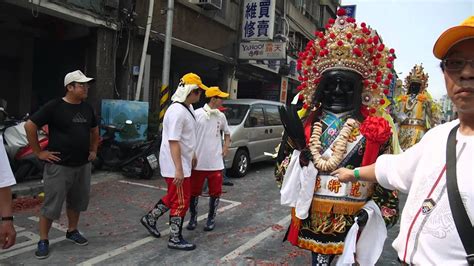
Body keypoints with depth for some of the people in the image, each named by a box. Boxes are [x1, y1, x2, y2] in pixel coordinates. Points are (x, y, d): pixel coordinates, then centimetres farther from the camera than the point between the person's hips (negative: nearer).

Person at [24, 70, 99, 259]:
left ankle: (72, 231, 34)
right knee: (51, 205, 1)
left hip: (83, 165, 6)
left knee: (77, 201, 16)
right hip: (59, 165, -6)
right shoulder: (54, 106, -11)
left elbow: (94, 130, 24)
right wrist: (39, 152, -10)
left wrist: (93, 150, 16)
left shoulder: (87, 108, 8)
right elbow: (29, 126, -10)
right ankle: (43, 241, 15)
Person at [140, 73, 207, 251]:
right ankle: (175, 239, 16)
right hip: (175, 166, -10)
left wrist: (192, 155, 26)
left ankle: (150, 218, 37)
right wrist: (178, 169, -29)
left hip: (183, 164, 10)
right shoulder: (177, 111, -23)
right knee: (181, 202, 2)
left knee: (173, 197, 22)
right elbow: (173, 142, -27)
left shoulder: (188, 108, 9)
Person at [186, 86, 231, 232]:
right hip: (198, 162, -3)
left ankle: (211, 218, 25)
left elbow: (227, 132, 24)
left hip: (215, 162, 4)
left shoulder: (221, 116, 7)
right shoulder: (197, 114, -9)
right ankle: (193, 218, 26)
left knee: (215, 191, 8)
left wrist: (226, 146, 10)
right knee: (194, 192, 8)